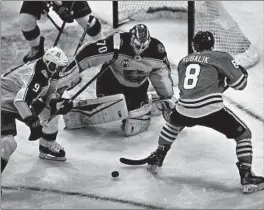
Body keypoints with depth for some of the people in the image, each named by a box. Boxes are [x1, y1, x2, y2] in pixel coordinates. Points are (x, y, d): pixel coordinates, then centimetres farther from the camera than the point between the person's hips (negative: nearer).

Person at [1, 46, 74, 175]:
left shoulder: (49, 72, -6)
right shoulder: (36, 77, -33)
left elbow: (49, 94, 2)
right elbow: (20, 101, -39)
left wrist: (57, 103, -19)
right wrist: (33, 122, -36)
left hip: (22, 103, 10)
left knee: (52, 113, 9)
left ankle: (47, 147, 27)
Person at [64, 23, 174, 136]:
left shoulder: (156, 49, -23)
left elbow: (162, 72, -6)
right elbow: (90, 51, -28)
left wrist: (167, 97, 4)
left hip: (137, 86, 1)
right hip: (112, 78, -1)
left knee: (131, 130, -5)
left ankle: (145, 103, 22)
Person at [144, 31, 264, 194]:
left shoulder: (184, 61, 22)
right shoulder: (221, 58, 6)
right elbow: (240, 83, 5)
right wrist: (242, 73, 26)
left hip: (184, 109, 5)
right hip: (211, 109, -5)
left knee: (172, 123, 38)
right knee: (244, 134, 10)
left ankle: (156, 160, 43)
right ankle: (247, 177, -1)